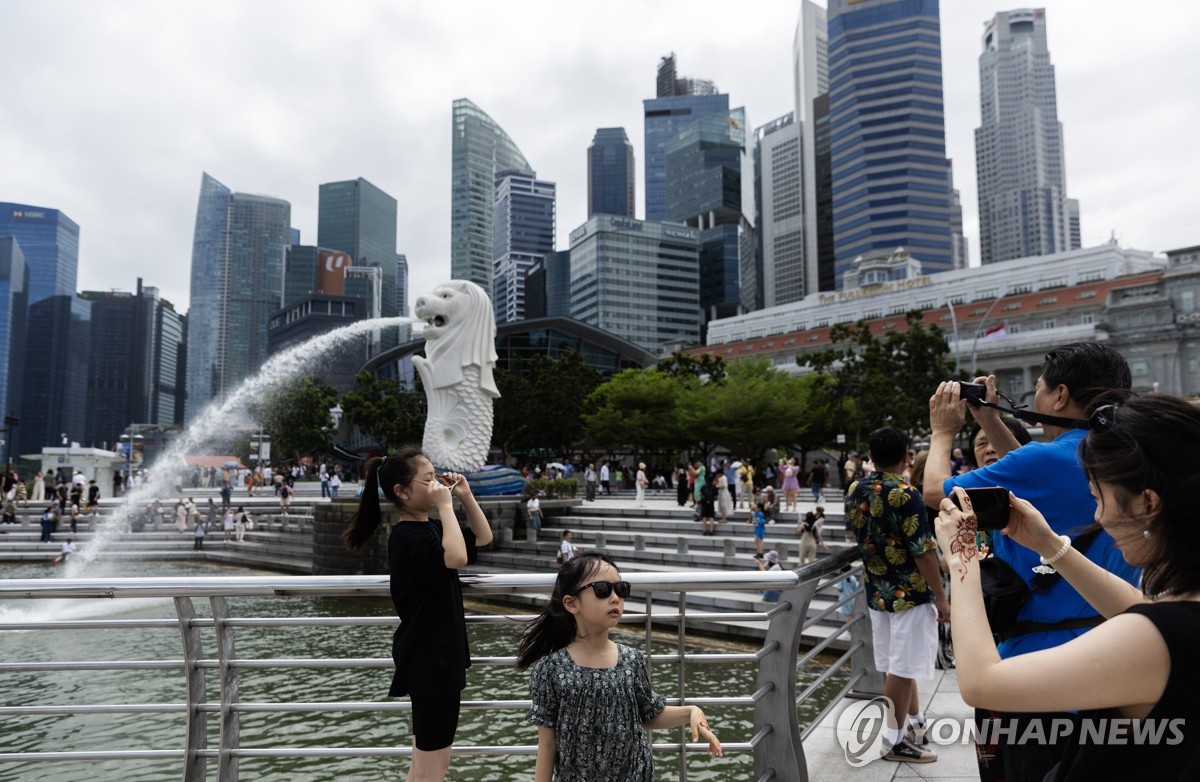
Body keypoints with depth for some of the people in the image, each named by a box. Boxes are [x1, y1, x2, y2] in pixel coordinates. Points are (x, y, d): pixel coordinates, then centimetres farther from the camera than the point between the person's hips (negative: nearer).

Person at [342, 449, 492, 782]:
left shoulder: (429, 528, 8)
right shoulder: (407, 536, -21)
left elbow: (483, 537, 16)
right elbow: (457, 557, -38)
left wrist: (466, 496, 3)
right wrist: (446, 506, -28)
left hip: (437, 654, 10)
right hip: (429, 658, -10)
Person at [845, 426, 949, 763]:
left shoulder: (854, 491, 3)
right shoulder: (904, 494, -20)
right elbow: (922, 552, -19)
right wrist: (941, 596, -11)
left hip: (877, 592, 8)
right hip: (909, 593, -8)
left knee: (899, 665, 19)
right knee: (902, 669, 1)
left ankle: (916, 721, 35)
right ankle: (894, 740, 9)